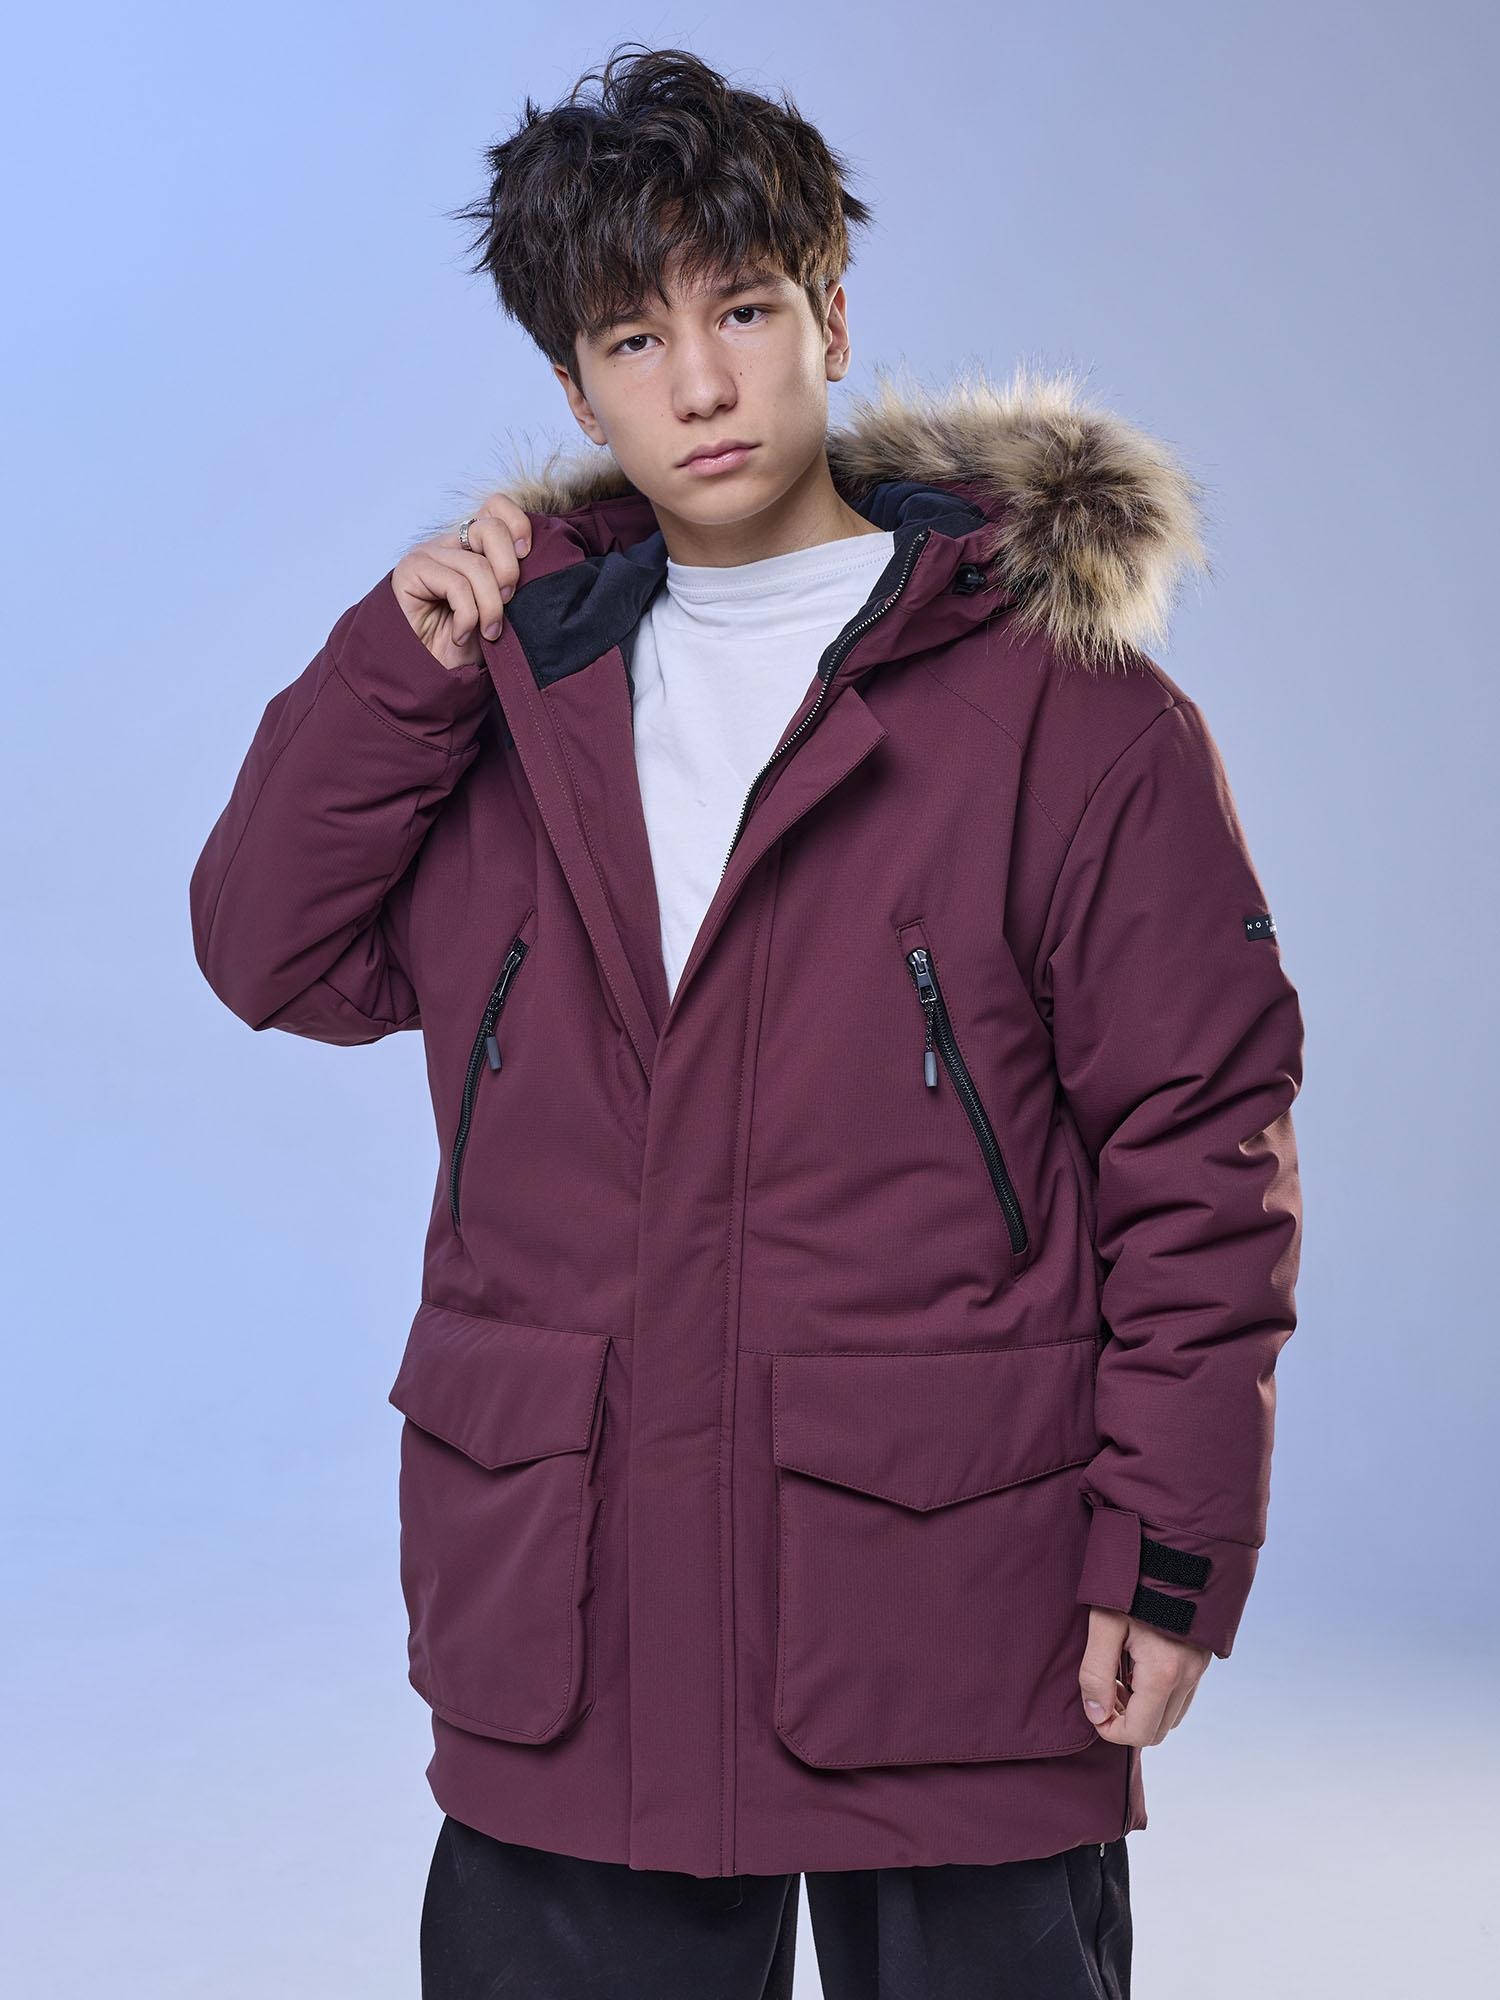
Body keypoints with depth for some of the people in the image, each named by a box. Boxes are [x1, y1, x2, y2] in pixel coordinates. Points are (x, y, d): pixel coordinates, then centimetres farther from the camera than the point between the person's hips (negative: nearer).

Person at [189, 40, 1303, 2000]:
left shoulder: (1064, 697, -4)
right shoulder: (517, 680, 10)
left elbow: (1202, 1139, -5)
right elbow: (275, 952, 7)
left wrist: (1172, 1553, -8)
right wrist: (397, 659, -4)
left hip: (953, 1621, -3)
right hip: (567, 1635, 4)